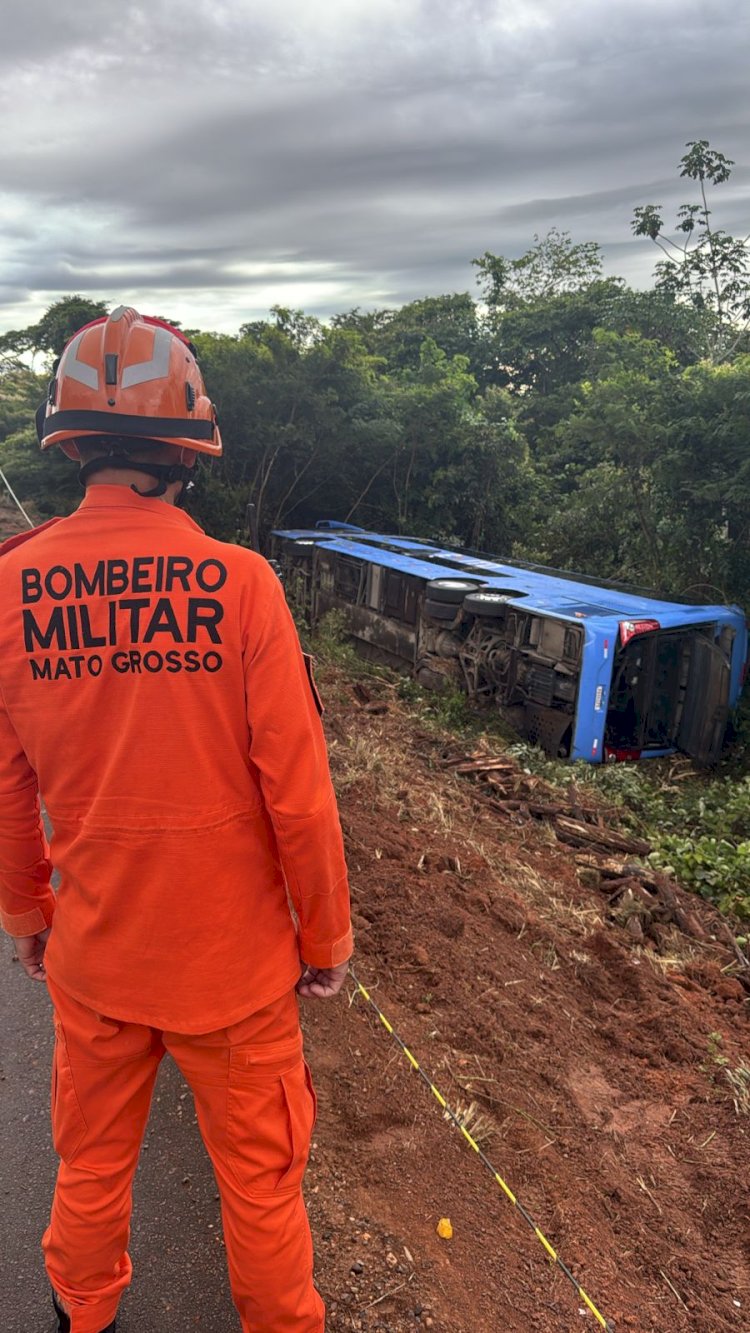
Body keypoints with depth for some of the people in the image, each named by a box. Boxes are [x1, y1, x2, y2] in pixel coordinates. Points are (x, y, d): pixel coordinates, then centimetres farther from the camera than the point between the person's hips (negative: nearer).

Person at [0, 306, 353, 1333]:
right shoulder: (238, 583, -21)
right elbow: (297, 790, -17)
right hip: (232, 959, -3)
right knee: (259, 1176, 20)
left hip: (90, 952, 4)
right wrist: (327, 935, -2)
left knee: (90, 1162, 27)